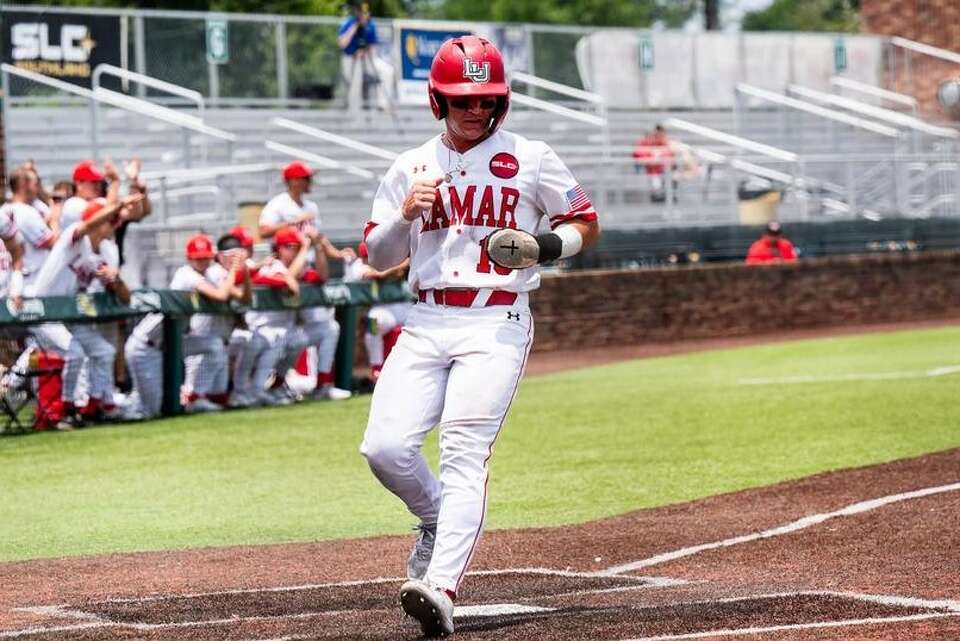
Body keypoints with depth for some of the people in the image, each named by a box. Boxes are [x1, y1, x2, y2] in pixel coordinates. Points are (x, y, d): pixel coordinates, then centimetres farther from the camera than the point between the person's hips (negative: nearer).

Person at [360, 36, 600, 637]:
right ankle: (438, 521, 22)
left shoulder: (531, 160, 4)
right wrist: (405, 214, -8)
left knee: (464, 454, -18)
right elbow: (377, 255, 12)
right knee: (385, 447, -10)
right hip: (426, 325, 4)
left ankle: (441, 589, -28)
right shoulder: (411, 167, 12)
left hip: (496, 324, -4)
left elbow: (587, 223, 11)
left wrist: (548, 245, -10)